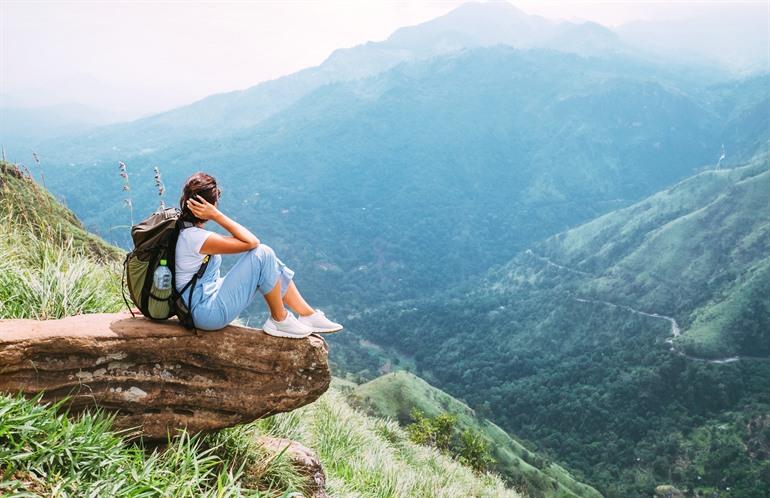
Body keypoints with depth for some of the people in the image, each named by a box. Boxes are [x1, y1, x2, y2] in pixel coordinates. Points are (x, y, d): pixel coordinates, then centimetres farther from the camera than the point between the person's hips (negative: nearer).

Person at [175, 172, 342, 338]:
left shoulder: (183, 229, 3)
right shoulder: (195, 237, -26)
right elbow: (251, 242, -24)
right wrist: (216, 215, -22)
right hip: (208, 313, -10)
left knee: (269, 261, 6)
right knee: (263, 254, -18)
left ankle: (309, 314, 9)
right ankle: (280, 320, -3)